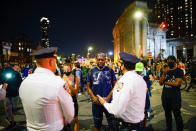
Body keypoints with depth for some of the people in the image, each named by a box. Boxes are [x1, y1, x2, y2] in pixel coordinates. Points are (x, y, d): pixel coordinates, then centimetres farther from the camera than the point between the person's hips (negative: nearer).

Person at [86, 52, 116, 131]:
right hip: (96, 102, 1)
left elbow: (114, 86, -1)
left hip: (109, 101, -1)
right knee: (97, 123, 17)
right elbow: (89, 87, 4)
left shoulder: (110, 71, -2)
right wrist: (93, 97, -11)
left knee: (112, 122, 11)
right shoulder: (91, 71, 1)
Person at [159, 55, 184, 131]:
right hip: (165, 96, 5)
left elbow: (177, 83, -18)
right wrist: (164, 73, -15)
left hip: (175, 96, -5)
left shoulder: (179, 71, -7)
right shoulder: (165, 70, 7)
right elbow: (160, 83, -1)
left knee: (177, 115, 3)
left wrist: (165, 82, -8)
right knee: (167, 114, 17)